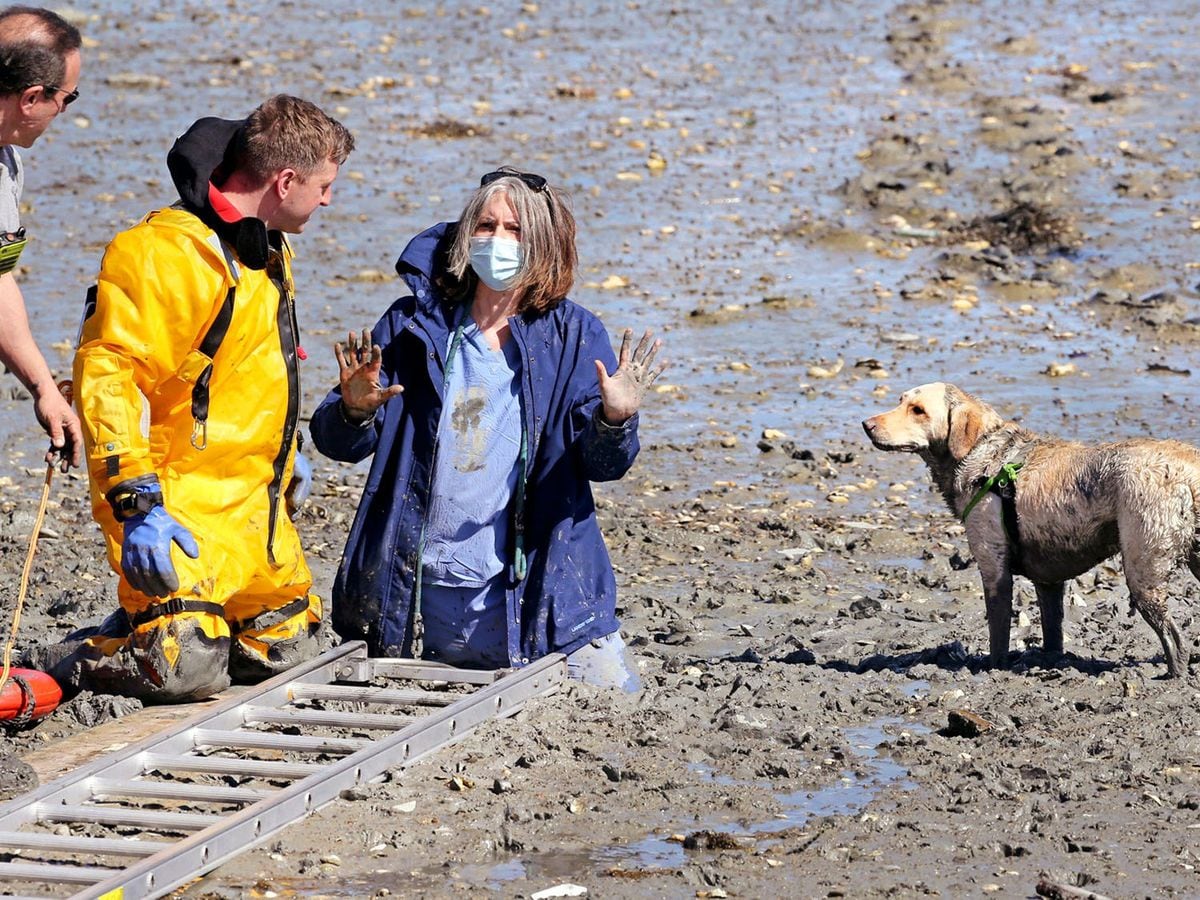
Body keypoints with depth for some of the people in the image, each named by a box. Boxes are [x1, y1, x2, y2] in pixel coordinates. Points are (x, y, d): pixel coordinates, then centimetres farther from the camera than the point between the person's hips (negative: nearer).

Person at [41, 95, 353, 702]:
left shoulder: (267, 248, 13)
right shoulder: (166, 254, -19)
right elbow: (107, 376, -25)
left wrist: (285, 454, 37)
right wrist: (139, 502, -29)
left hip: (257, 508, 10)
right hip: (185, 509, -9)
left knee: (287, 646, 16)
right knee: (188, 671, -23)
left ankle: (145, 628, 28)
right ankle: (79, 659, 3)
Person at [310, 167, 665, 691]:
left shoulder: (576, 336, 2)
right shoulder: (412, 325, 3)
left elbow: (603, 464, -5)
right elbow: (336, 442, 1)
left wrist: (613, 420, -27)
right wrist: (355, 410, -22)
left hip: (538, 595, -1)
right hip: (414, 594, 1)